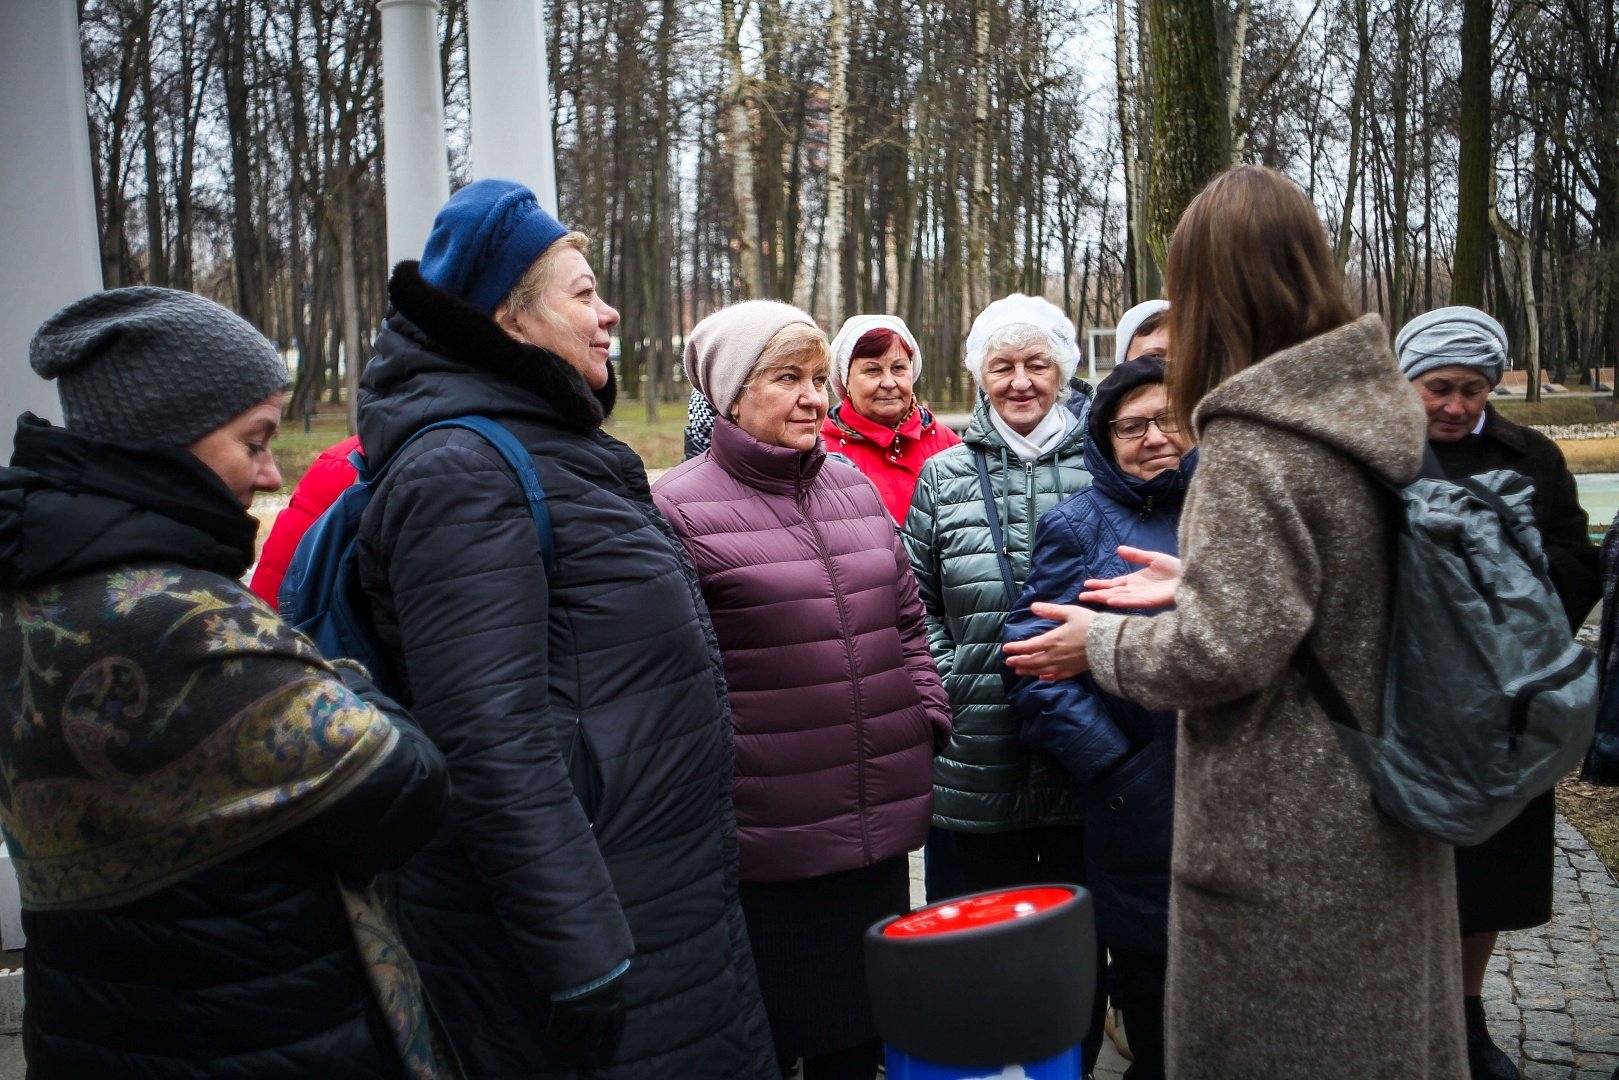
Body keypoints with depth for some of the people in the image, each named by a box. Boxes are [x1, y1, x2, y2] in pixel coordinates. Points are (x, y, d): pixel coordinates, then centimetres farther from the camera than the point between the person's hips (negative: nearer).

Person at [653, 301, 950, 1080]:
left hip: (880, 838, 6)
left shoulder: (856, 491, 11)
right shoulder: (679, 509, -10)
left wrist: (927, 718, 9)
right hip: (765, 850, -6)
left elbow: (907, 621, 18)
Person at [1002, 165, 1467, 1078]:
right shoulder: (1381, 411, 5)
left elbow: (1230, 650, -24)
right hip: (1389, 824, 9)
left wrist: (1101, 645, -8)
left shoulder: (1248, 441, -22)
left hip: (1286, 847, -8)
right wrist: (1193, 580, 17)